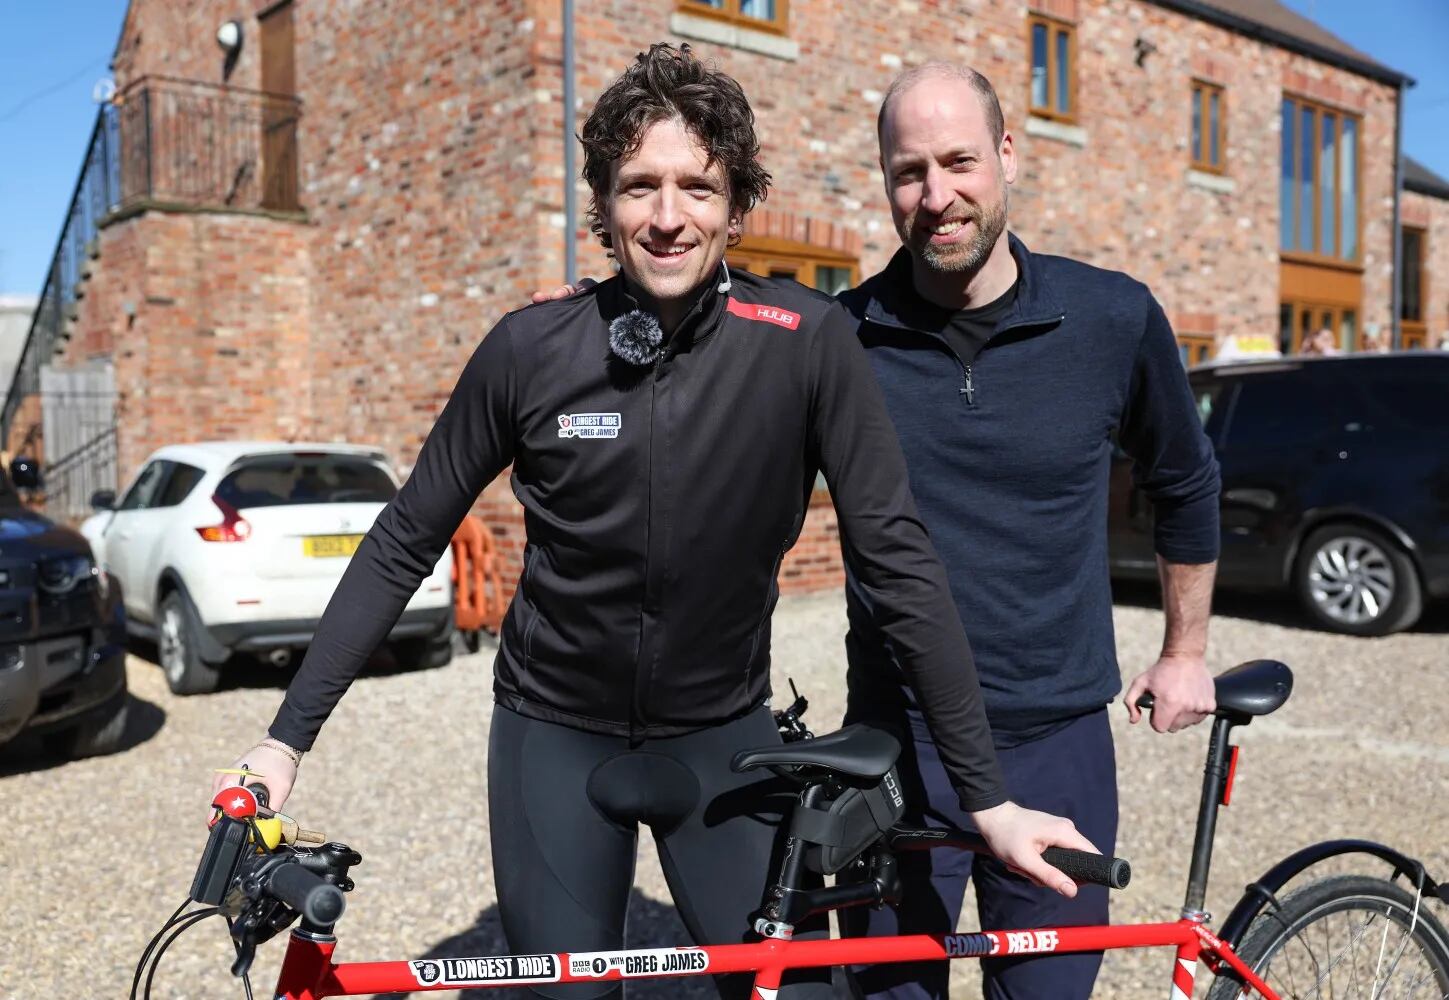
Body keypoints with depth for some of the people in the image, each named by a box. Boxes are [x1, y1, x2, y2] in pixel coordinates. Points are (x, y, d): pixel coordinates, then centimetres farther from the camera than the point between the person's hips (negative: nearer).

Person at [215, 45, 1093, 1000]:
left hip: (723, 737, 0)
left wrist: (987, 793, -14)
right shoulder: (531, 349, -13)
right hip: (555, 734, 1)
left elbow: (896, 555, -13)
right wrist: (287, 737, -5)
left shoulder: (805, 340, -16)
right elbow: (406, 544, -4)